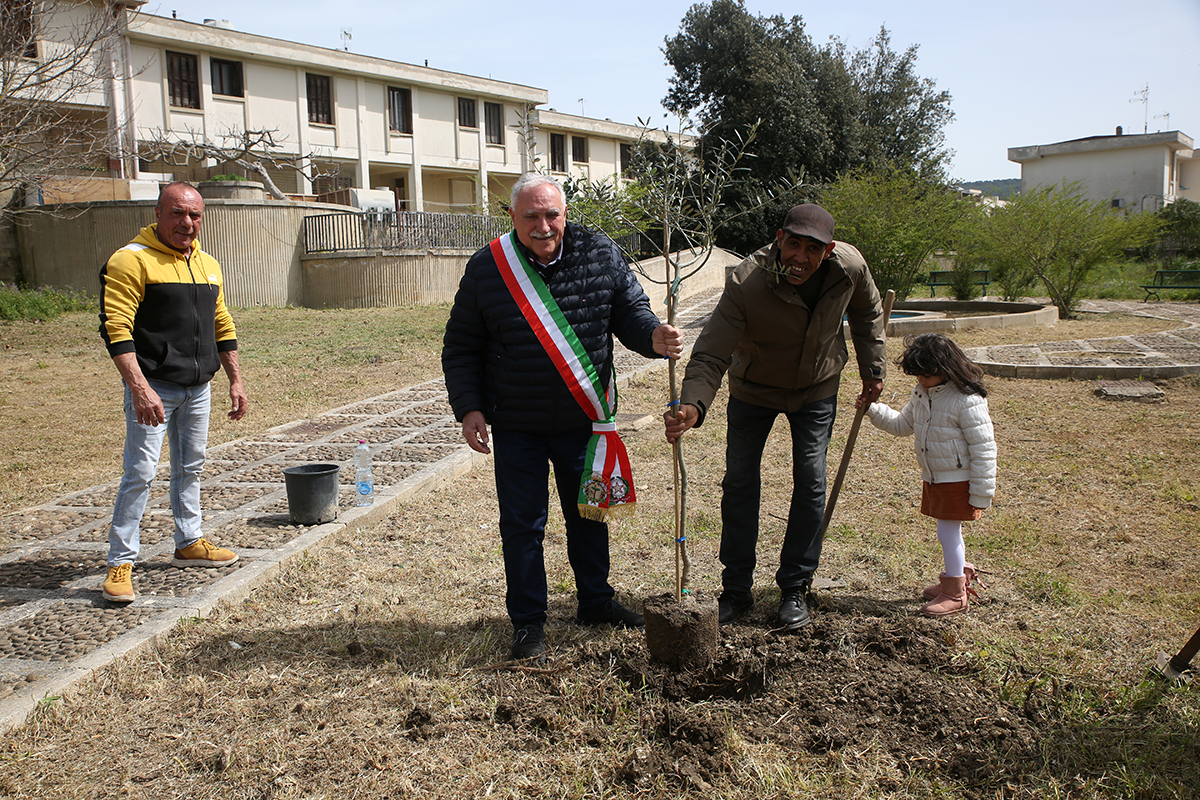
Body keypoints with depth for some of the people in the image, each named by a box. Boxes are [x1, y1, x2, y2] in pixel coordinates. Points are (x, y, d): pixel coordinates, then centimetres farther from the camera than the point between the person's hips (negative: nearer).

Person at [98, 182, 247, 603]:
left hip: (198, 389, 7)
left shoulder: (209, 265, 13)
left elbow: (222, 326, 19)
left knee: (190, 468, 16)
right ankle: (120, 562, 0)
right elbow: (115, 327, -17)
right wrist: (139, 386, -26)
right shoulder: (131, 260, -10)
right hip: (153, 388, -7)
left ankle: (189, 543, 29)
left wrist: (235, 379, 14)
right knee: (140, 472, -8)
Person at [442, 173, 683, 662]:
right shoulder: (487, 269, -8)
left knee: (589, 514, 17)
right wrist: (468, 407, -11)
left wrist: (654, 337, -23)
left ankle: (596, 601, 37)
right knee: (522, 524, 6)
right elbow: (460, 348, -2)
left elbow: (630, 310, 0)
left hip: (584, 419, 2)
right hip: (516, 426, -2)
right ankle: (527, 621, 22)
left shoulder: (600, 255, -5)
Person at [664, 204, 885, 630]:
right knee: (739, 482, 0)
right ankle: (736, 590, 14)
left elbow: (867, 313, 2)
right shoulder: (745, 282, -34)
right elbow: (711, 355, -37)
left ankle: (795, 589, 14)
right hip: (753, 389, -2)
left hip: (816, 389, 2)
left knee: (810, 483, -1)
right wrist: (693, 406, -55)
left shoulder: (850, 267, -22)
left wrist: (872, 371, 4)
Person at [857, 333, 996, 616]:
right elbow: (902, 425, 19)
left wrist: (980, 497, -16)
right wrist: (873, 410, 4)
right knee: (948, 531, 17)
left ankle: (955, 594, 13)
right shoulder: (921, 394, 3)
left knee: (948, 532, -1)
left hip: (958, 480, -7)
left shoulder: (967, 401, -22)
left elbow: (983, 450, -19)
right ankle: (960, 574, 38)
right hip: (933, 478, 7)